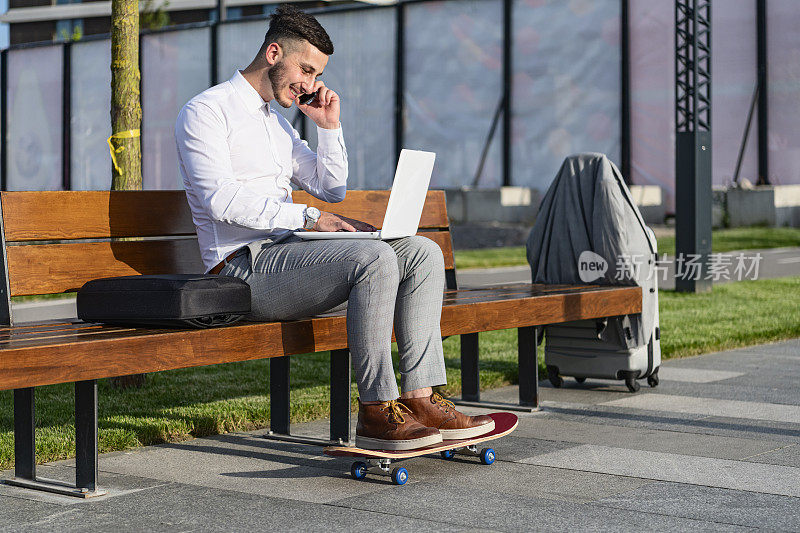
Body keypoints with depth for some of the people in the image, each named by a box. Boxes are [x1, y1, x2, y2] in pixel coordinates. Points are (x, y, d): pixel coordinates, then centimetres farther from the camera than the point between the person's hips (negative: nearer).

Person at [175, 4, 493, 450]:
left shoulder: (278, 122, 25)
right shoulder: (206, 111, -2)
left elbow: (332, 189, 26)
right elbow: (221, 199, -17)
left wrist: (329, 126, 12)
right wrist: (308, 218, -21)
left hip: (287, 253, 9)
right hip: (244, 266, -9)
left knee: (422, 252, -8)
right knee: (374, 258, -31)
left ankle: (420, 398, -16)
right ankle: (377, 412, -26)